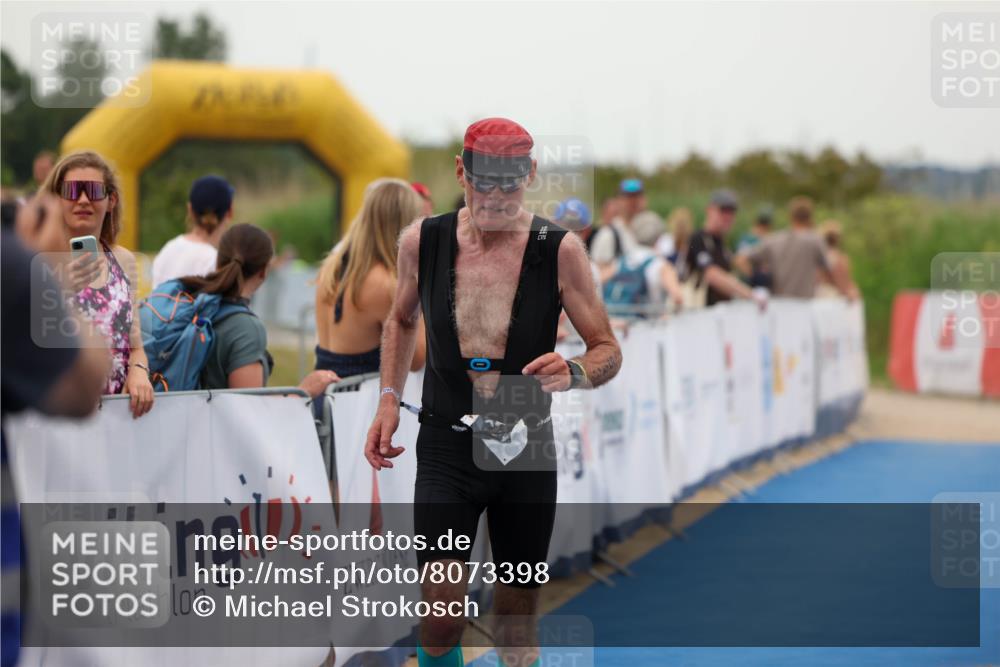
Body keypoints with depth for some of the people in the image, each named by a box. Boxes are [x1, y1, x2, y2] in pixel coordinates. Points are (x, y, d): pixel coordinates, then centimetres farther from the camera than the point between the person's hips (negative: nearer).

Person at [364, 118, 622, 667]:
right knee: (440, 619, -15)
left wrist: (574, 373, -24)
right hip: (447, 448, 0)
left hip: (529, 454, 0)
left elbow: (608, 351, -2)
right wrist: (388, 400, 7)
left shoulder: (559, 250, -9)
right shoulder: (422, 241, -3)